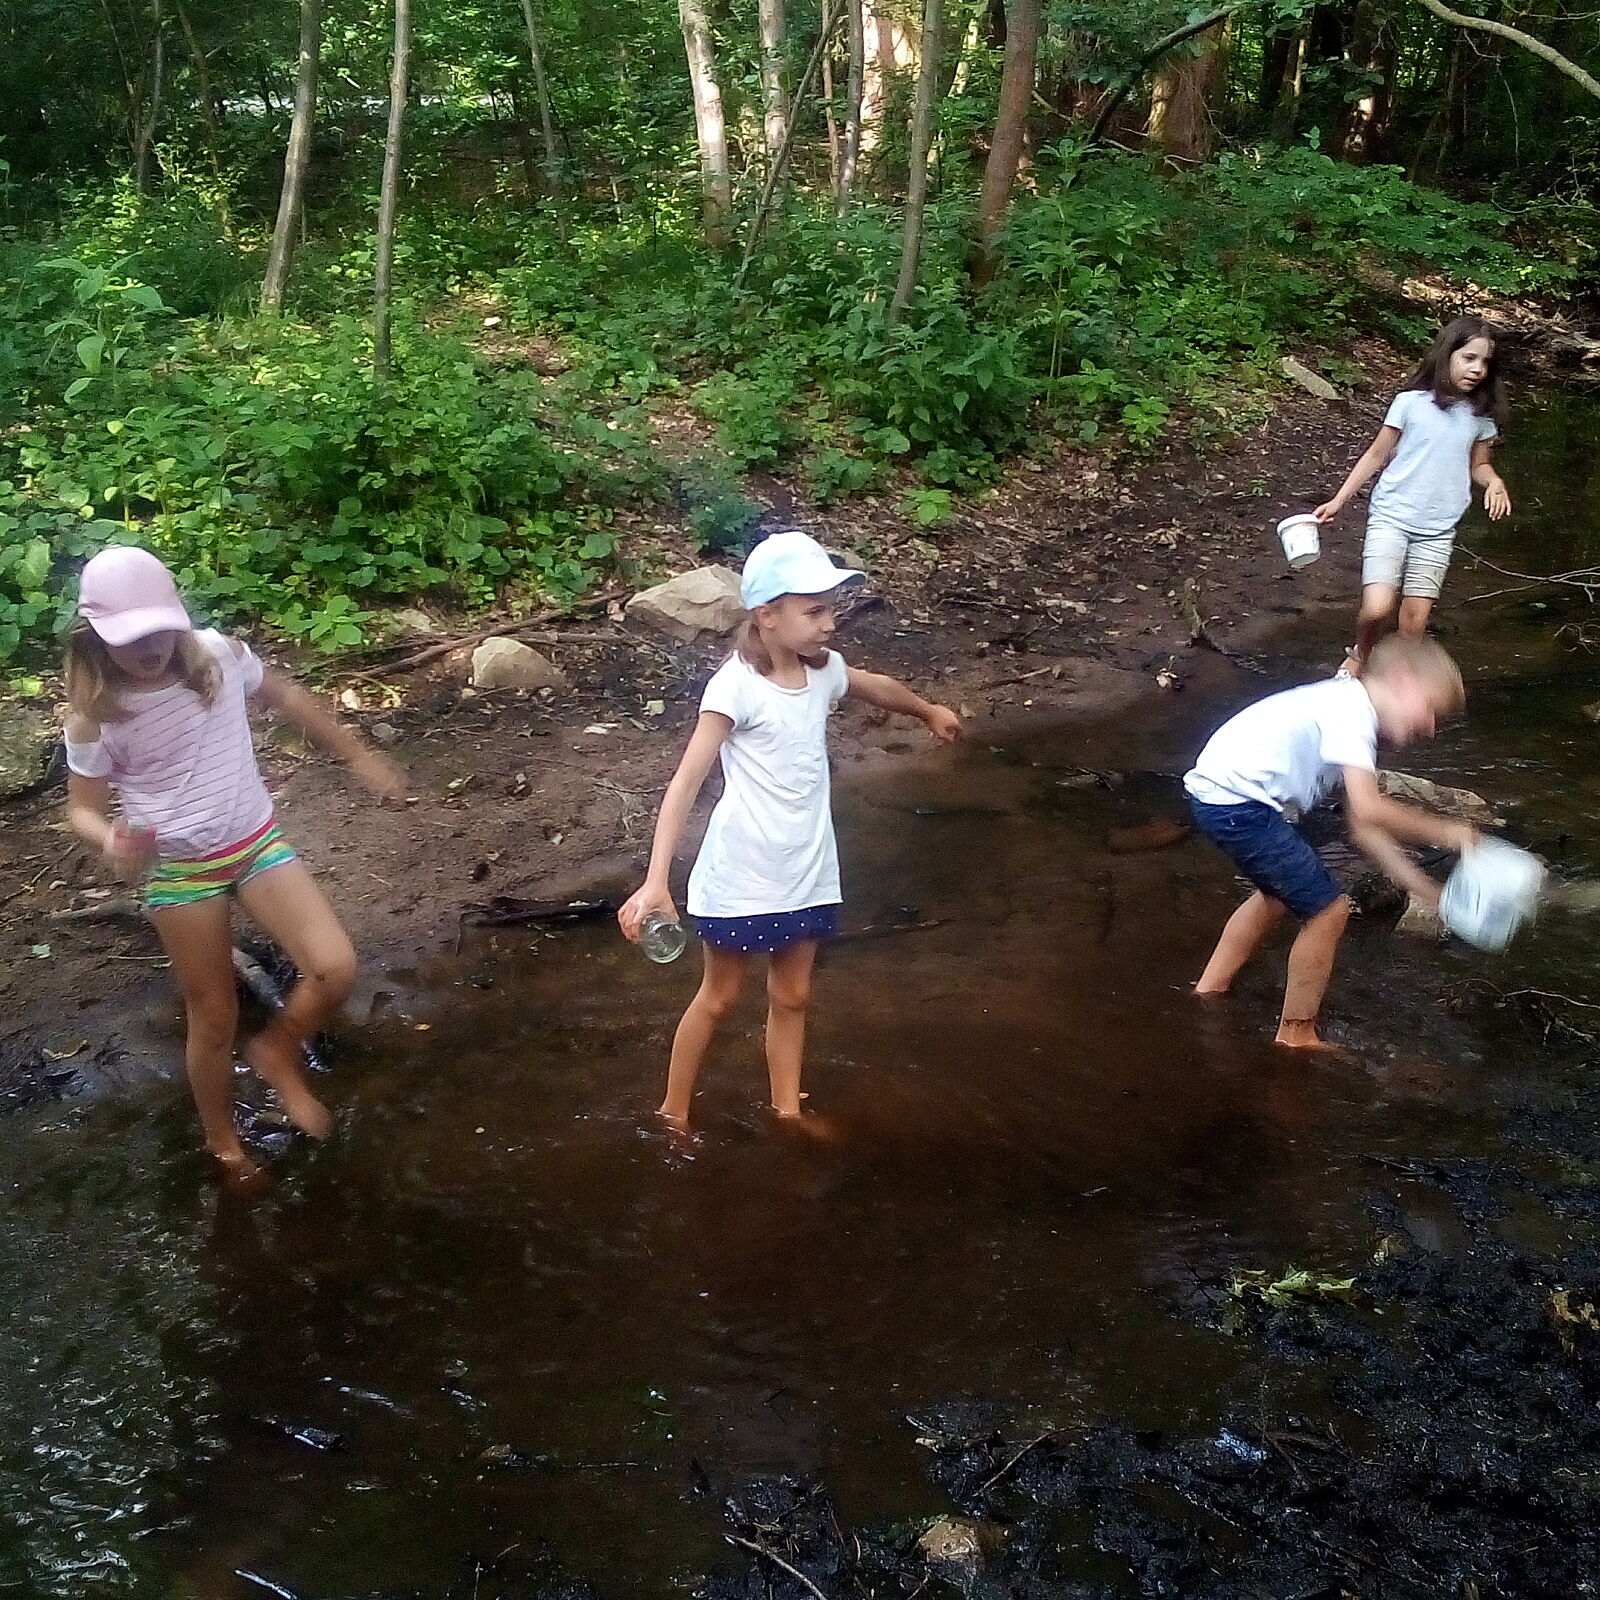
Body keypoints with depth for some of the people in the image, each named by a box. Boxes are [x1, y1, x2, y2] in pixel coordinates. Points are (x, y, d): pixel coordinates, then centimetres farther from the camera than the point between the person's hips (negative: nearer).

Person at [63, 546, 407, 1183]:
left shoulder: (218, 654, -10)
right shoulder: (95, 717, -15)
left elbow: (285, 696, 9)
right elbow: (82, 809, -4)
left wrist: (360, 756, 15)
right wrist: (110, 839, -28)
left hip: (257, 843, 3)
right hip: (177, 872, -2)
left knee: (335, 969, -14)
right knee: (214, 1019, 7)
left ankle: (276, 1050, 18)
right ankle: (221, 1137, 35)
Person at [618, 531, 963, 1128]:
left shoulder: (823, 669, -1)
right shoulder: (737, 685, -21)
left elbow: (877, 687, 23)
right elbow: (686, 782, -27)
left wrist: (928, 711, 43)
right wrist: (655, 882, -35)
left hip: (807, 871, 6)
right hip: (743, 874, -6)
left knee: (791, 998, 17)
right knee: (719, 998, 10)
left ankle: (787, 1117, 32)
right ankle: (673, 1115, 29)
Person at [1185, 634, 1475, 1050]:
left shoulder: (1346, 707, 19)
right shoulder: (1354, 709, -10)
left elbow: (1364, 832, 17)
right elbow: (1368, 811, -22)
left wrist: (1428, 891, 13)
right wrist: (1445, 831, -8)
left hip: (1217, 793, 11)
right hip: (1238, 802, -11)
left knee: (1280, 892, 31)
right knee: (1327, 910, 0)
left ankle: (1208, 994, 42)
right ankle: (1296, 1036, 14)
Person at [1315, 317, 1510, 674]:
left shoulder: (1481, 415, 3)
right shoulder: (1411, 402, -7)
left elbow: (1478, 465, 16)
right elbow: (1377, 456, 2)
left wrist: (1494, 481, -7)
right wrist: (1338, 501, 1)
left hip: (1437, 532, 3)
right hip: (1390, 520, -3)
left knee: (1415, 623, 2)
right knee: (1377, 609, -17)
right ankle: (1360, 655, 14)